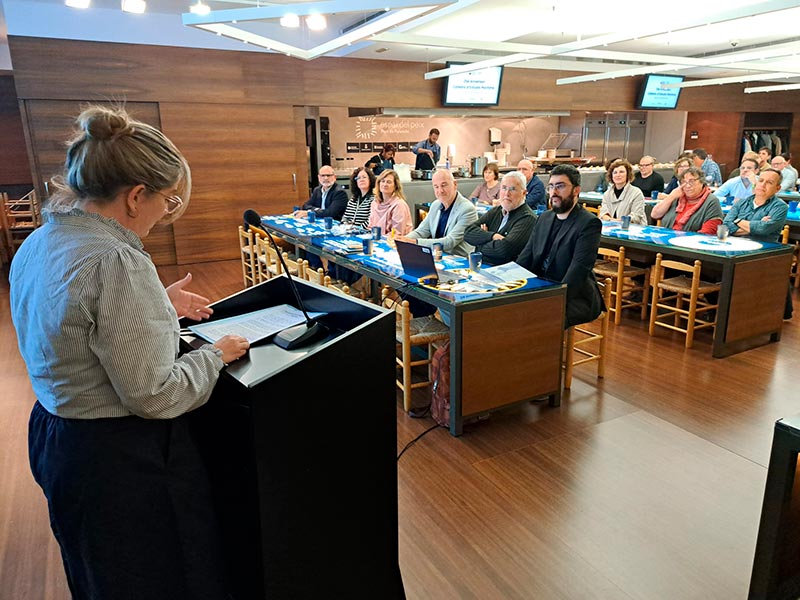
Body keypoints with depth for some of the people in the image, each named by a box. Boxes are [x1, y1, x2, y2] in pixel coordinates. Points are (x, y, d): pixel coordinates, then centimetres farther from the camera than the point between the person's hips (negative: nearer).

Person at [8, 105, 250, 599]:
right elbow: (153, 395, -27)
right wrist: (216, 354, -12)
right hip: (123, 459, -9)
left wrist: (157, 307, 12)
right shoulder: (115, 261, -29)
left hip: (55, 440, 9)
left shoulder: (38, 243, 1)